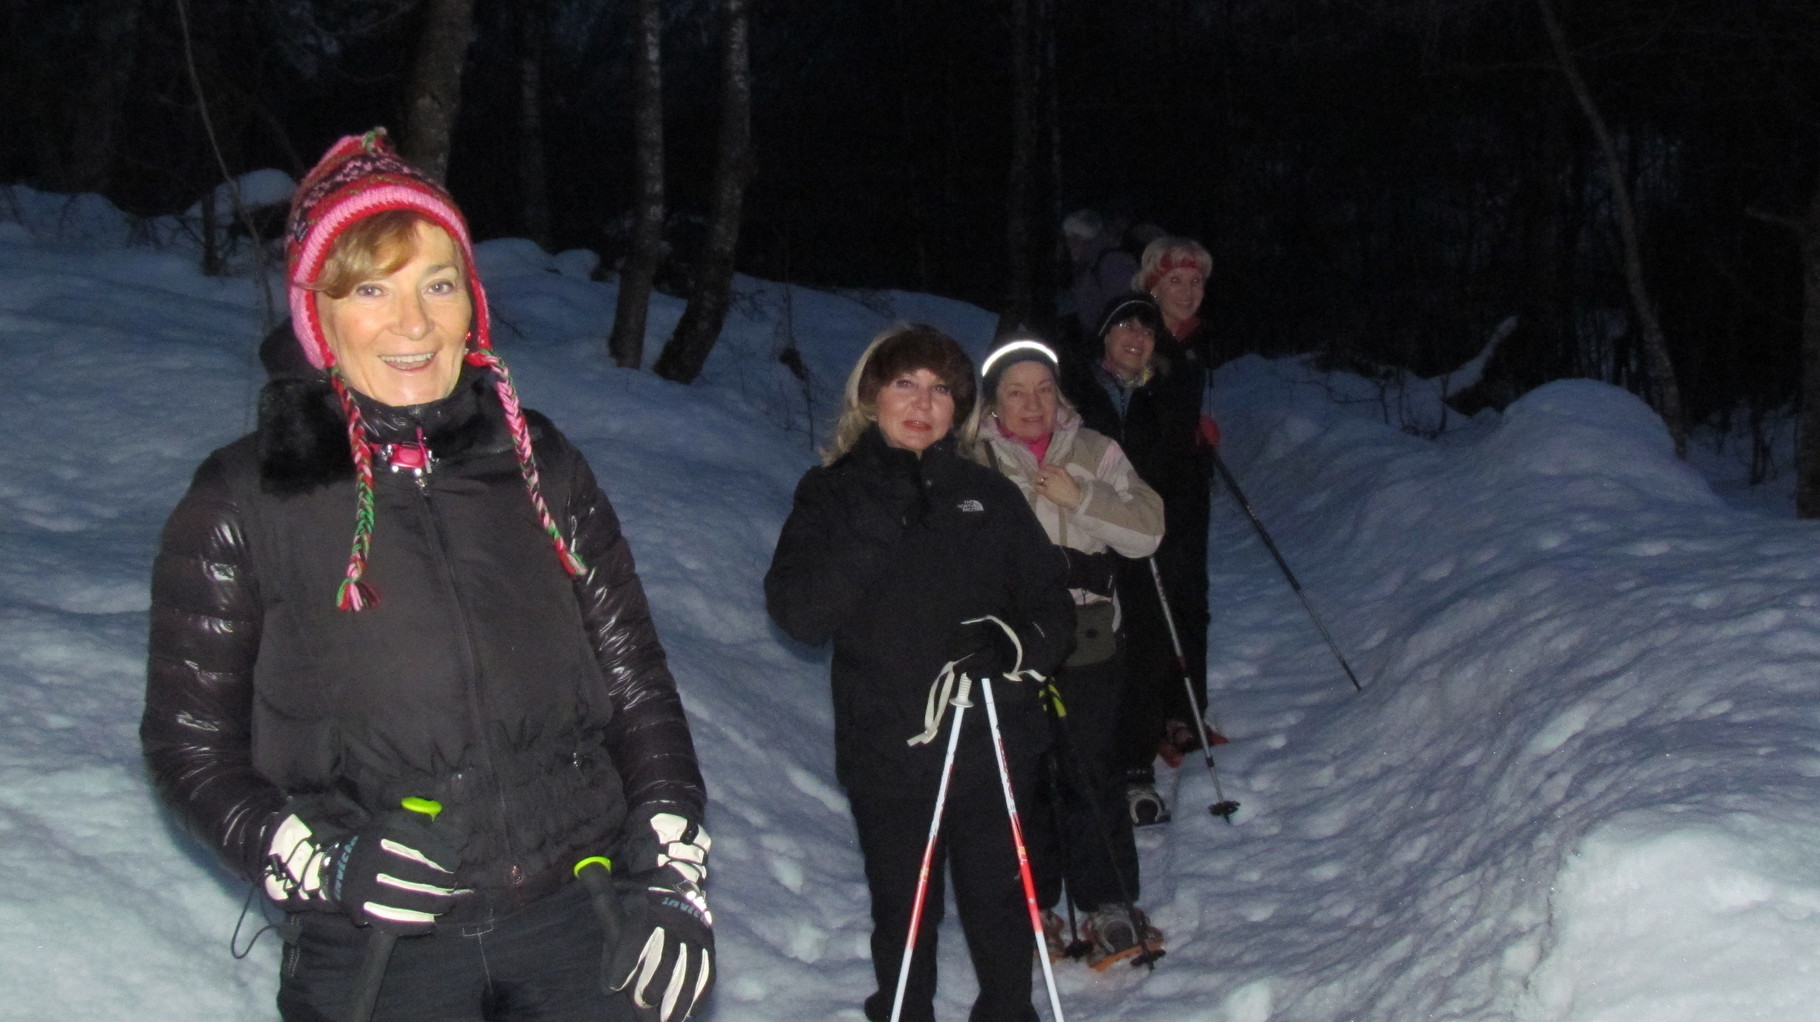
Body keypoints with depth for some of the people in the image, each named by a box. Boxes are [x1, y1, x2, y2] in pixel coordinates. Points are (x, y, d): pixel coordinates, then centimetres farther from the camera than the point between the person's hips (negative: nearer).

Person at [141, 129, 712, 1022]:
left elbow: (636, 680, 9)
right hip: (372, 949, -2)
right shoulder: (241, 503, -2)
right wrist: (311, 865, -13)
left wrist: (674, 871, 1)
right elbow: (191, 742, 2)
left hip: (578, 921, 2)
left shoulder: (540, 465, 6)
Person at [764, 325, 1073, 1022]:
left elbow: (1052, 601, 7)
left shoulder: (989, 494, 6)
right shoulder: (832, 493, 1)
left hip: (993, 748, 1)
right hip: (886, 753, -1)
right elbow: (798, 613, -11)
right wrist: (878, 521, -19)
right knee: (903, 917, 10)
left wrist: (1014, 645, -15)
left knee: (999, 910, 11)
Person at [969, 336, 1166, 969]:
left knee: (1091, 774, 4)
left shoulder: (1094, 454, 7)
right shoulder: (972, 460, 2)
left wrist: (1080, 498, -10)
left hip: (1088, 643, 1)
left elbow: (1147, 532, 2)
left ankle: (1110, 905, 16)